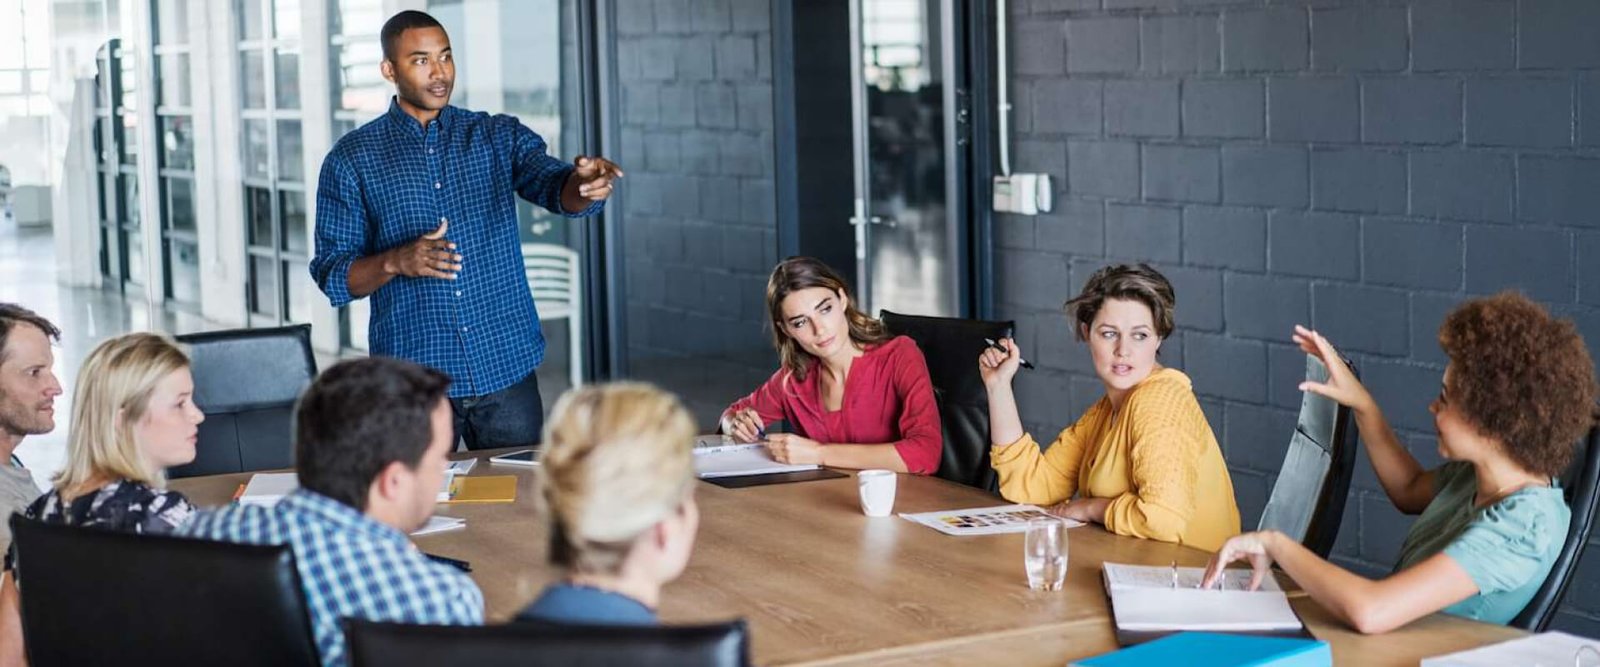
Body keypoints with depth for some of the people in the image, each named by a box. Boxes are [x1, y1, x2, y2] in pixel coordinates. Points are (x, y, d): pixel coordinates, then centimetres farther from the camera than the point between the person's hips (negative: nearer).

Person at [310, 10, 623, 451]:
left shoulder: (501, 137, 6)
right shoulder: (352, 159, 2)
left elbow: (556, 188, -11)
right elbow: (333, 277, 1)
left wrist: (584, 183, -35)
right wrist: (396, 262, -18)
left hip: (507, 369, 1)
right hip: (411, 380, -1)